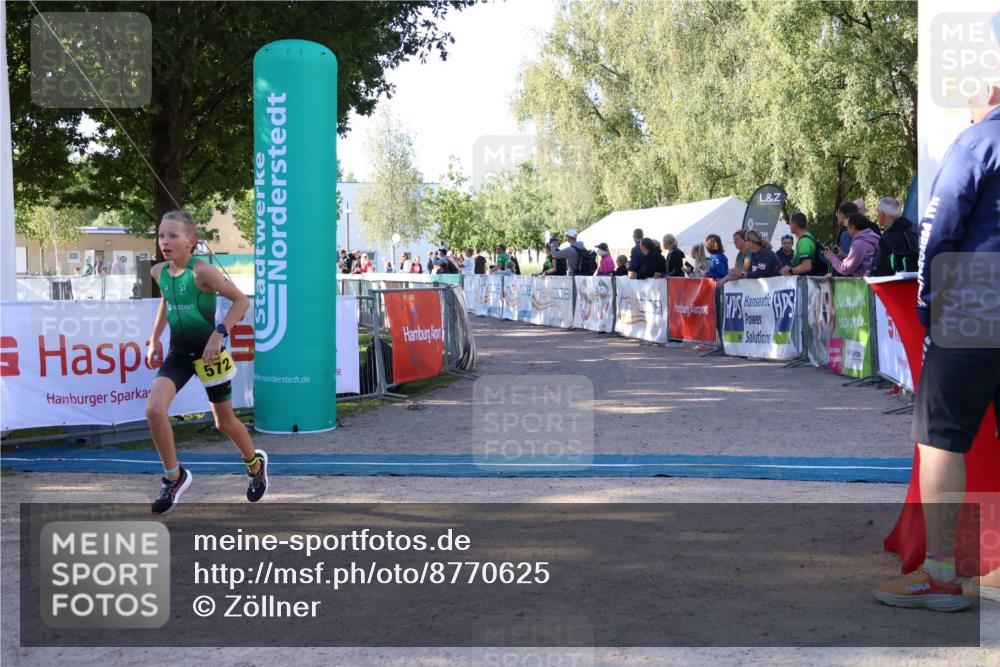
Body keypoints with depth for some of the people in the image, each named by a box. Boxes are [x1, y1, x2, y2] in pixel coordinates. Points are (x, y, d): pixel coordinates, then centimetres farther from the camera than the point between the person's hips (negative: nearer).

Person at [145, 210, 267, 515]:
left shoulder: (201, 271, -21)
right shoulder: (159, 272, -1)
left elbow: (241, 300, -19)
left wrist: (219, 333, -26)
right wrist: (155, 338, 16)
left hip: (208, 354, -5)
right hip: (178, 354, 5)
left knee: (224, 421, 11)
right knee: (154, 410, -17)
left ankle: (255, 462, 42)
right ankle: (174, 476, 2)